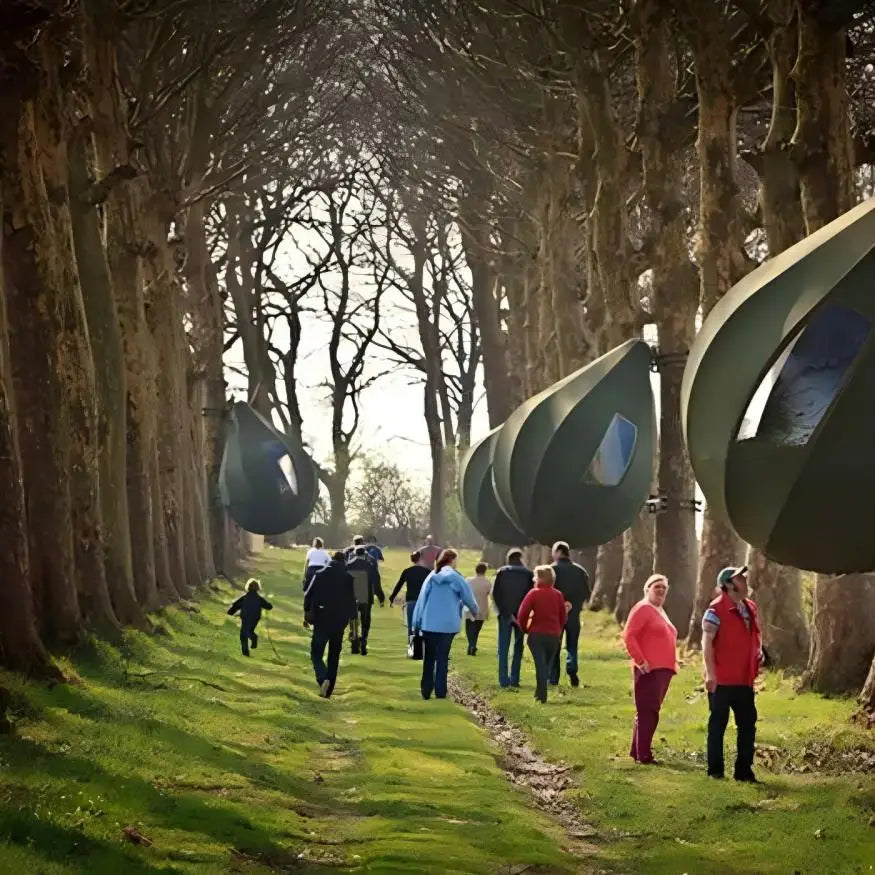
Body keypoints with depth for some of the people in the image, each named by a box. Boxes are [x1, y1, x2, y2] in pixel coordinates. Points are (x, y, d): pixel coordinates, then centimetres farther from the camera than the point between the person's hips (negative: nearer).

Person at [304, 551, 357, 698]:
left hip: (321, 621, -1)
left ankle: (323, 679, -24)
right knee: (334, 657, 12)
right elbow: (352, 600, -1)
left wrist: (307, 612, 11)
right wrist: (352, 618, 8)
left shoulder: (320, 575, -1)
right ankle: (328, 691, 11)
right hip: (340, 622, 1)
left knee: (316, 654, 4)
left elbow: (308, 595, 0)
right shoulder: (348, 577, -1)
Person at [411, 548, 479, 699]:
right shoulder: (456, 578, -5)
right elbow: (468, 598, 3)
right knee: (442, 658, 3)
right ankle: (440, 691, 0)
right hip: (447, 625, -3)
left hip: (428, 624, 3)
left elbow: (421, 599, 2)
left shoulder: (431, 577, 4)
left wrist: (417, 623, 5)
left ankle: (426, 690, 9)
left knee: (429, 658, 11)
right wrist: (475, 611, 24)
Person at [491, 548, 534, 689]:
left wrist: (504, 612, -1)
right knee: (518, 648, 9)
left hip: (504, 615, 0)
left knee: (503, 648, 4)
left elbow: (495, 593, -5)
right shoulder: (528, 574, 0)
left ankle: (504, 681, -2)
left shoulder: (502, 572, 0)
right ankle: (514, 681, 3)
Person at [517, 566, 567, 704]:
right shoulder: (558, 595, 4)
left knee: (540, 664, -2)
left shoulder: (533, 593, -8)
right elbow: (563, 617, 8)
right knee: (547, 665, 15)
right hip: (554, 636, 3)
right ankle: (540, 693, 22)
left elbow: (522, 614, -12)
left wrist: (525, 629, 5)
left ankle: (542, 696, -10)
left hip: (537, 635, -3)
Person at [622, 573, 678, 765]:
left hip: (664, 670, 9)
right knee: (647, 712, -9)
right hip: (649, 669, -9)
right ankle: (644, 756, -8)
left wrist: (673, 663, 17)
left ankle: (637, 751, 19)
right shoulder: (642, 609, -7)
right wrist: (640, 661, -20)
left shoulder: (661, 612, 20)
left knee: (650, 712, 12)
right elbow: (628, 636, -15)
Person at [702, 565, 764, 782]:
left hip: (745, 680, 7)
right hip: (722, 680, -7)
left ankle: (744, 770, 17)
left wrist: (759, 650, 6)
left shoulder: (750, 608, 12)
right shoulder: (716, 610, -12)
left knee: (748, 724, 9)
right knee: (718, 724, 3)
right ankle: (715, 770, 10)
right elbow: (707, 641, -16)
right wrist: (710, 673, -21)